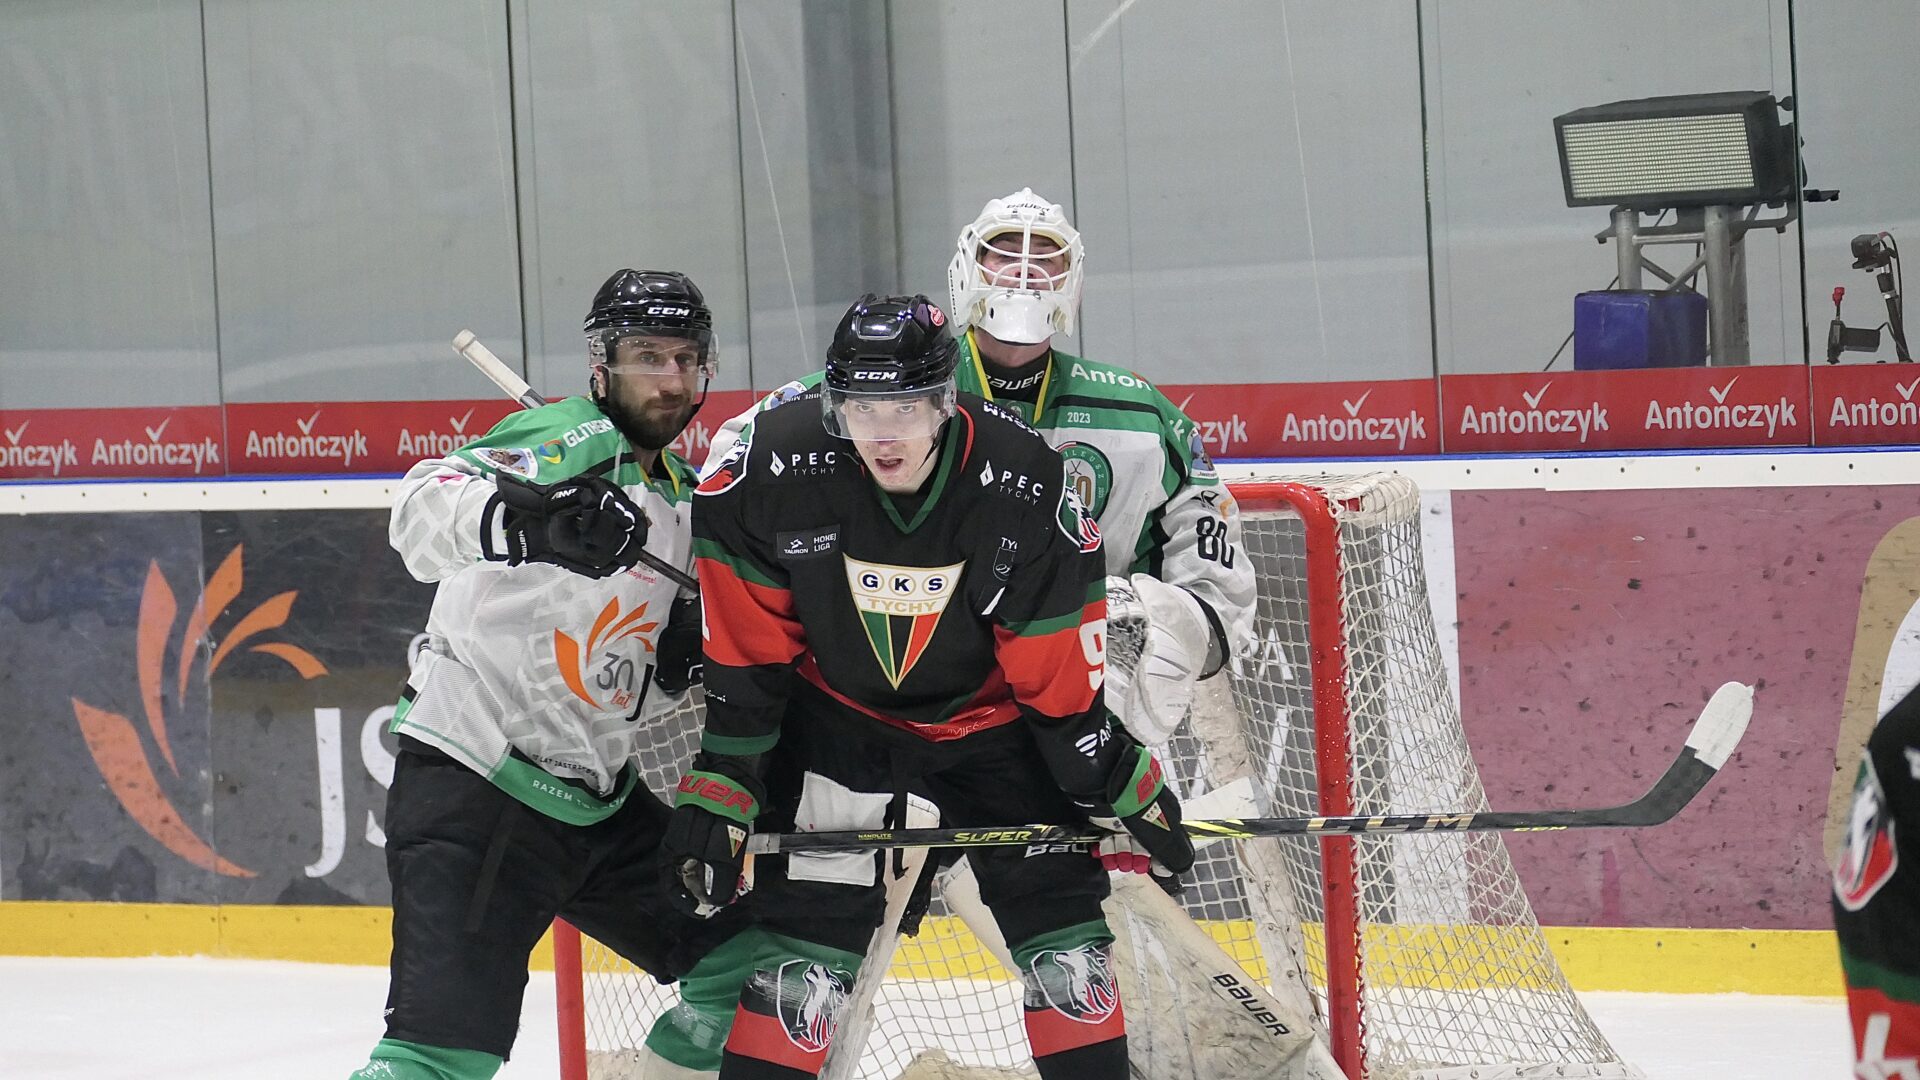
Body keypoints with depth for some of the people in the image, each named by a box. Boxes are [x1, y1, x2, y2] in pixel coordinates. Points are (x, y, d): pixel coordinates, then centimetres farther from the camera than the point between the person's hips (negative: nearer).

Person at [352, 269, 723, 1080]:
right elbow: (422, 514, -32)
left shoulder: (685, 494, 13)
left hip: (595, 797, 9)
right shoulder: (571, 442, -13)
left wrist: (693, 653, -1)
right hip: (471, 789, -9)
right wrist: (528, 520, -52)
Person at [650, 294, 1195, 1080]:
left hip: (988, 715, 1)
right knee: (810, 927, -9)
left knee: (1061, 911, -1)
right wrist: (722, 783, -12)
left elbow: (1060, 669, -13)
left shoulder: (1024, 484, -25)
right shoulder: (773, 471, -25)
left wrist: (1119, 779, -9)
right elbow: (743, 654, -13)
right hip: (835, 714, -1)